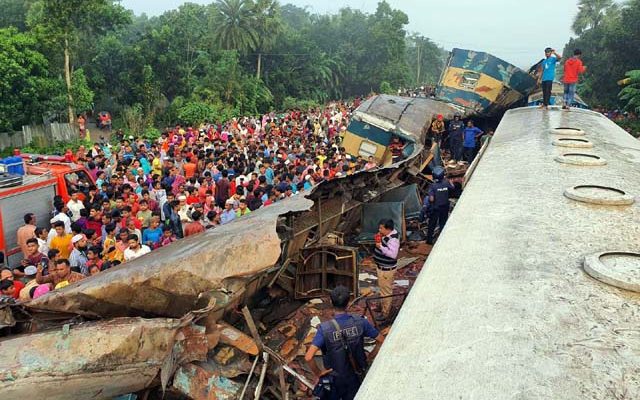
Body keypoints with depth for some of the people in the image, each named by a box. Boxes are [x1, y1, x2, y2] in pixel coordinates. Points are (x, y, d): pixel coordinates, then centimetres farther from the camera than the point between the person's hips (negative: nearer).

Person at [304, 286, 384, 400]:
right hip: (355, 378, 2)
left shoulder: (325, 328, -26)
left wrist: (317, 373, -16)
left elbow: (308, 357, -34)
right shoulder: (360, 321, -18)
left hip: (334, 379, -2)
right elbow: (382, 341, -9)